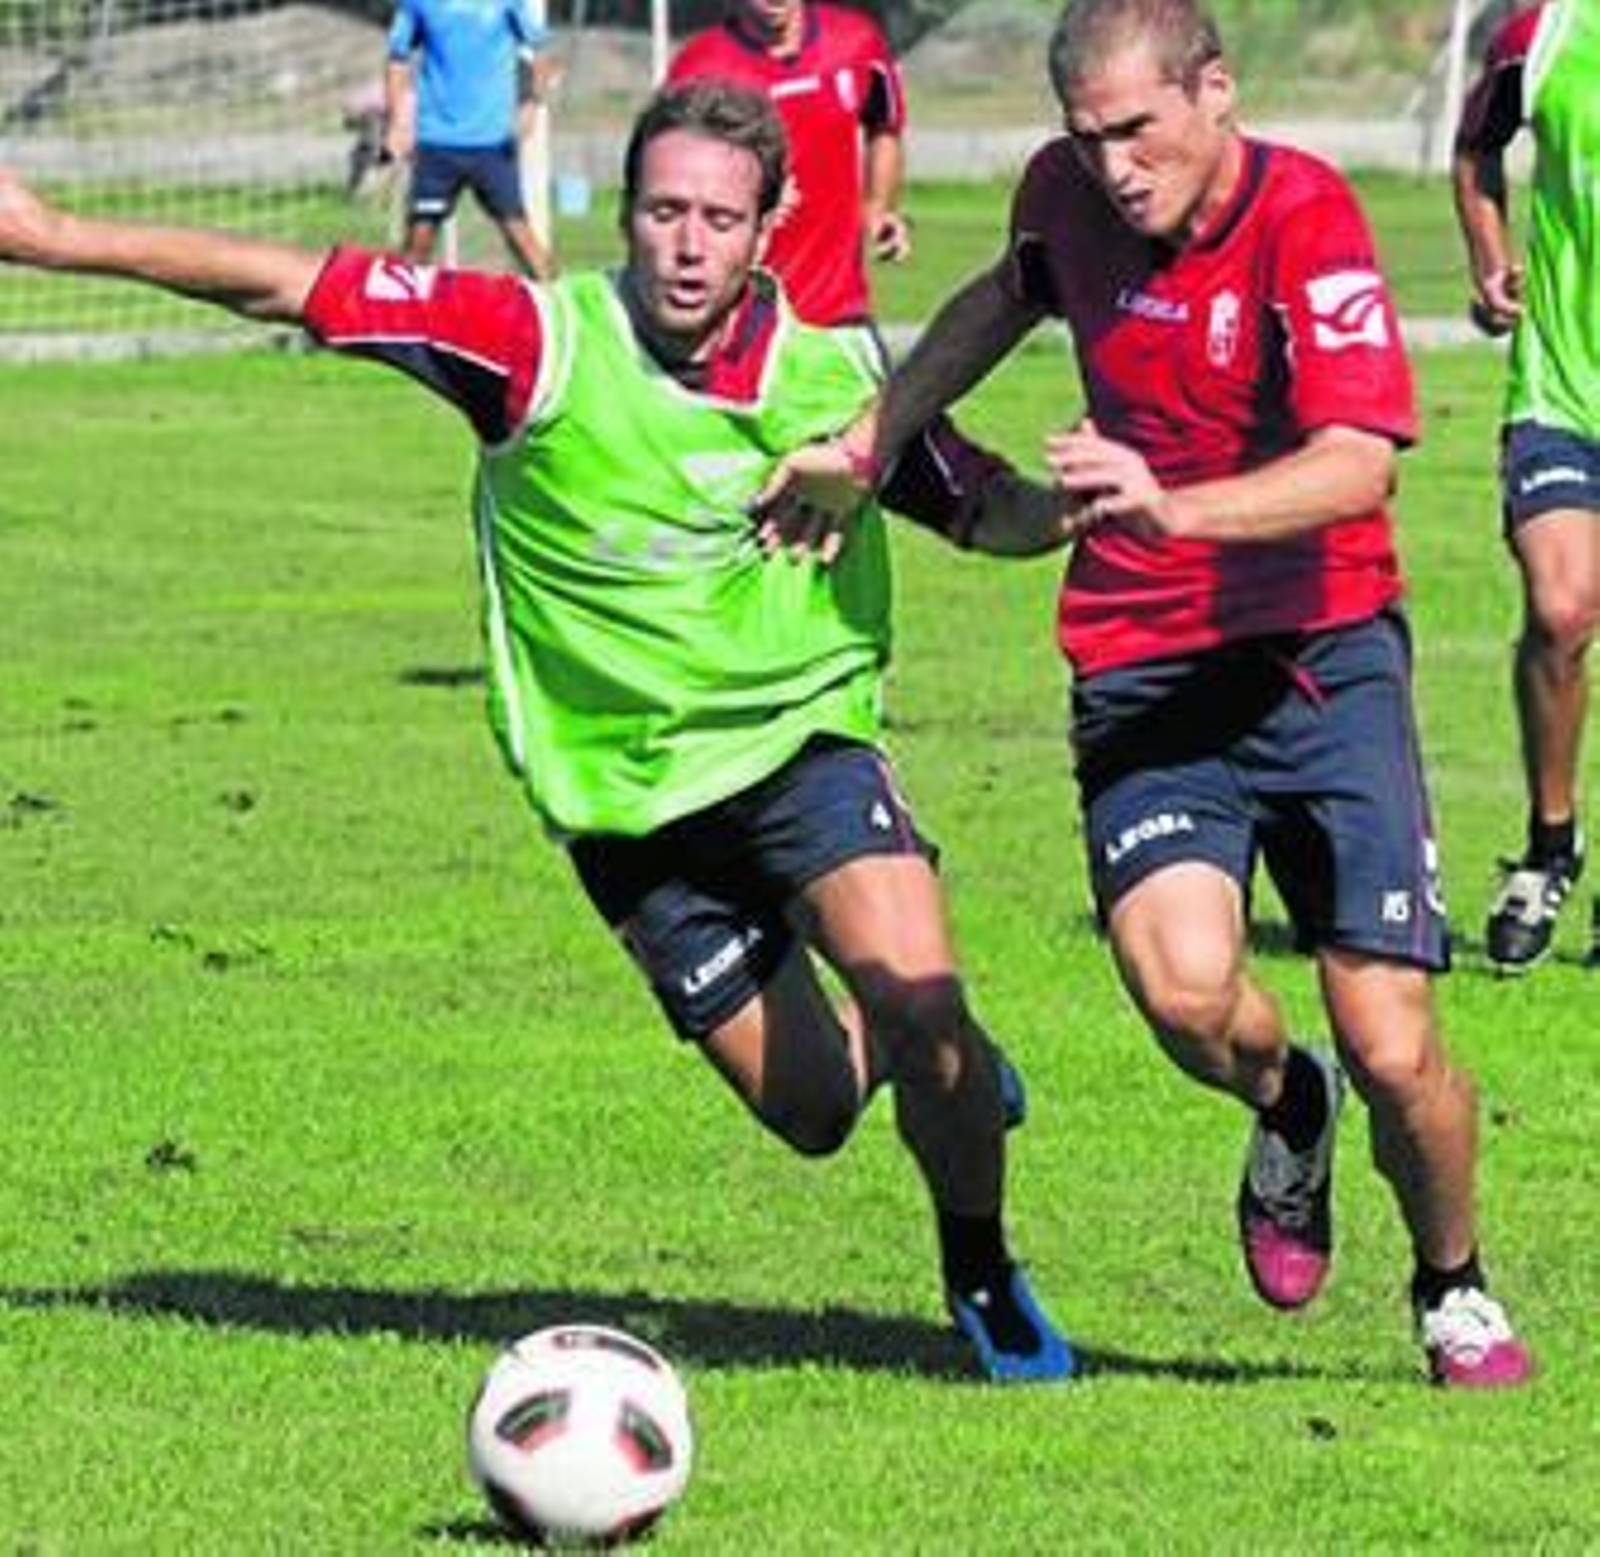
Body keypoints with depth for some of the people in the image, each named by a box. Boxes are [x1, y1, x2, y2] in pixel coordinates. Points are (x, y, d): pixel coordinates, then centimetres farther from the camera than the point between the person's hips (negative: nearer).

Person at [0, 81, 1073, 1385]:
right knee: (812, 1114, -1)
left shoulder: (838, 377, -6)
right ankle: (898, 1049, 39)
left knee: (918, 995, -24)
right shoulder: (541, 344, -15)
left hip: (804, 743, 0)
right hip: (629, 796, 0)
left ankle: (983, 1274, 5)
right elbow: (295, 288, -14)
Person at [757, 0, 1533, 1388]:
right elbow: (1011, 295, 27)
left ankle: (1456, 1296, 23)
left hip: (1320, 655, -3)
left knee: (1394, 1049, -7)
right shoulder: (1066, 192, 0)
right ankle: (1286, 1108, 13)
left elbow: (1359, 465, -27)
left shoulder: (1304, 213, -15)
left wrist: (1174, 507, -41)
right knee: (1183, 988, -24)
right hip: (1140, 670, 3)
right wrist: (869, 444, 25)